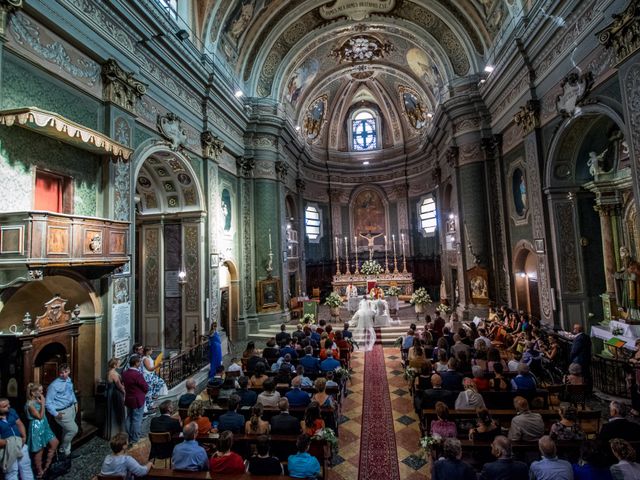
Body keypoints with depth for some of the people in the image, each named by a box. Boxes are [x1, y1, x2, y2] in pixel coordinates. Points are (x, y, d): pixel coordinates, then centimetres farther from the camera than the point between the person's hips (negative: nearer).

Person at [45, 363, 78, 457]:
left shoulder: (69, 380, 0)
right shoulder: (54, 385, -21)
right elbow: (48, 402, -16)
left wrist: (75, 402, 12)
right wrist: (55, 414, -18)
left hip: (71, 408, 7)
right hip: (62, 412, -7)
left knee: (67, 431, 21)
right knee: (73, 429, -4)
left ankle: (66, 450, 40)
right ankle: (64, 449, 22)